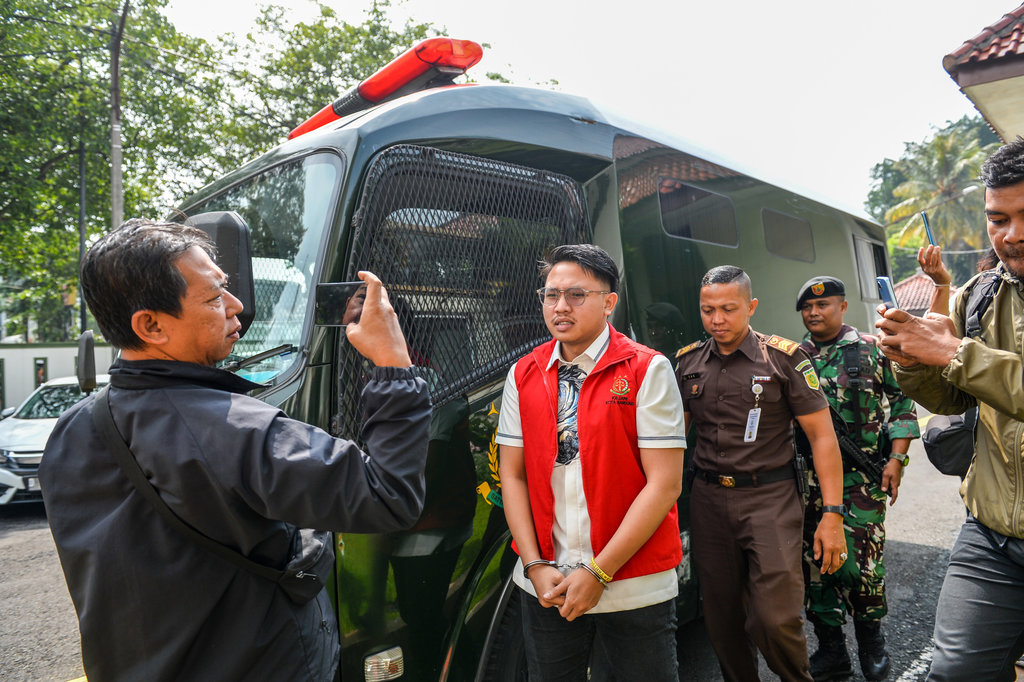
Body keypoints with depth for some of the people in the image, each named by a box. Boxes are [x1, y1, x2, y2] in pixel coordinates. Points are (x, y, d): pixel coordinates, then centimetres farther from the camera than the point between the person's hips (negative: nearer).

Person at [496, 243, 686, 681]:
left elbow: (664, 483, -13)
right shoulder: (523, 375, 3)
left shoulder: (647, 370, -9)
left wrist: (598, 572, -14)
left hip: (634, 591, -3)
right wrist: (535, 565, -5)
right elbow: (513, 474, 4)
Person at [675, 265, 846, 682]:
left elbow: (822, 435, -3)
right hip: (708, 499, 4)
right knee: (721, 621, 11)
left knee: (776, 620, -7)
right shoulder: (687, 362, 6)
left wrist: (832, 514, -9)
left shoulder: (784, 357, -4)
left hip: (770, 496, -3)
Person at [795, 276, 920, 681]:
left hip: (862, 479, -3)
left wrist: (896, 458, -5)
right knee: (815, 562, 7)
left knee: (859, 561, -4)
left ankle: (871, 640, 24)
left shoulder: (872, 351, 2)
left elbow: (903, 404, 4)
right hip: (809, 480, 3)